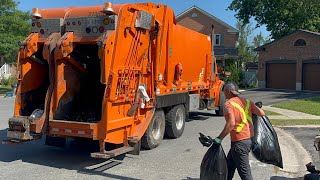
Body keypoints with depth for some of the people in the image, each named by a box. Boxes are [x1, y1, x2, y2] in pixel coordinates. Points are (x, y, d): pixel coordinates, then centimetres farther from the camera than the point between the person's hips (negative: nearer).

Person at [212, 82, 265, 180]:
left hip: (239, 142, -9)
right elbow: (261, 113, 4)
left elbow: (231, 124, -27)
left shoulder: (228, 104, -14)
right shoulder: (246, 101, 7)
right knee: (229, 165, 23)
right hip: (249, 138, 9)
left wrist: (219, 138, -24)